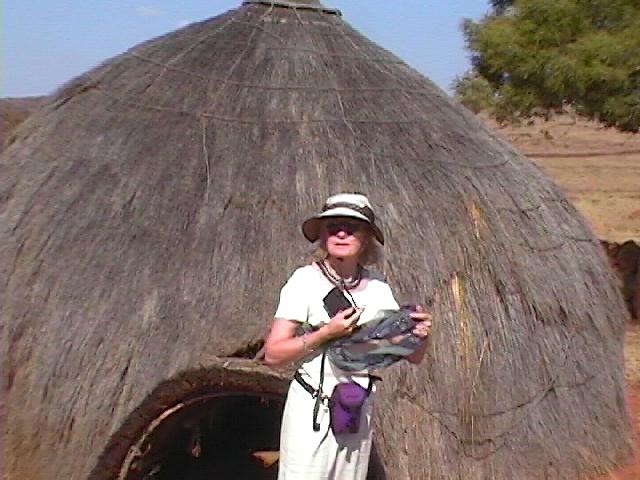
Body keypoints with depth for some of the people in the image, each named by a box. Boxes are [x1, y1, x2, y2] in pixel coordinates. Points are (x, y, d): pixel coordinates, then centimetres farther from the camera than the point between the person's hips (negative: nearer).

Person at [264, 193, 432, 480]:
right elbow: (272, 354, -14)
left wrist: (420, 333, -20)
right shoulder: (306, 280, -12)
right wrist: (326, 333, -25)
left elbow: (413, 357, 1)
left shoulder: (377, 286, -2)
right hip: (312, 409, -4)